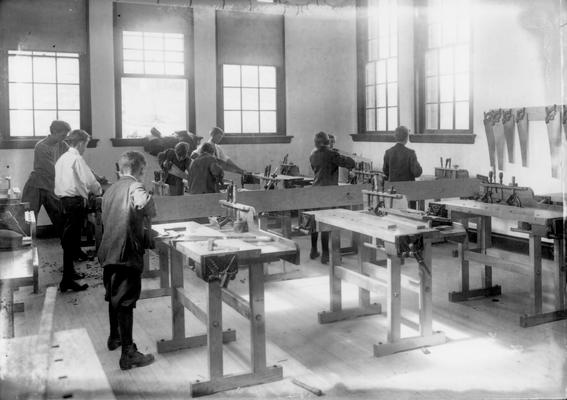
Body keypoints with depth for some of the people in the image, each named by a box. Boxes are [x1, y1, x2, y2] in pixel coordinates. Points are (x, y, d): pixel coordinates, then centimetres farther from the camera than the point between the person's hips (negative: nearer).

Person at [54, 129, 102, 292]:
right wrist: (98, 190, 5)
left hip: (64, 199, 9)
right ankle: (67, 281, -4)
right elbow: (89, 180, -15)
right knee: (71, 240, -6)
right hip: (75, 201, -9)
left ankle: (69, 271, 34)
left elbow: (67, 181, 15)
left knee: (68, 239, 20)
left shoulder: (62, 158, 13)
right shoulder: (77, 159, -12)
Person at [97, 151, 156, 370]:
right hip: (126, 252, -8)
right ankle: (128, 353, 2)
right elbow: (144, 203, -34)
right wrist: (148, 216, -11)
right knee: (126, 301, -4)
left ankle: (114, 336, 42)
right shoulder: (135, 187, -11)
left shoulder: (111, 189, 15)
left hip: (108, 251, 8)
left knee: (114, 296, 23)